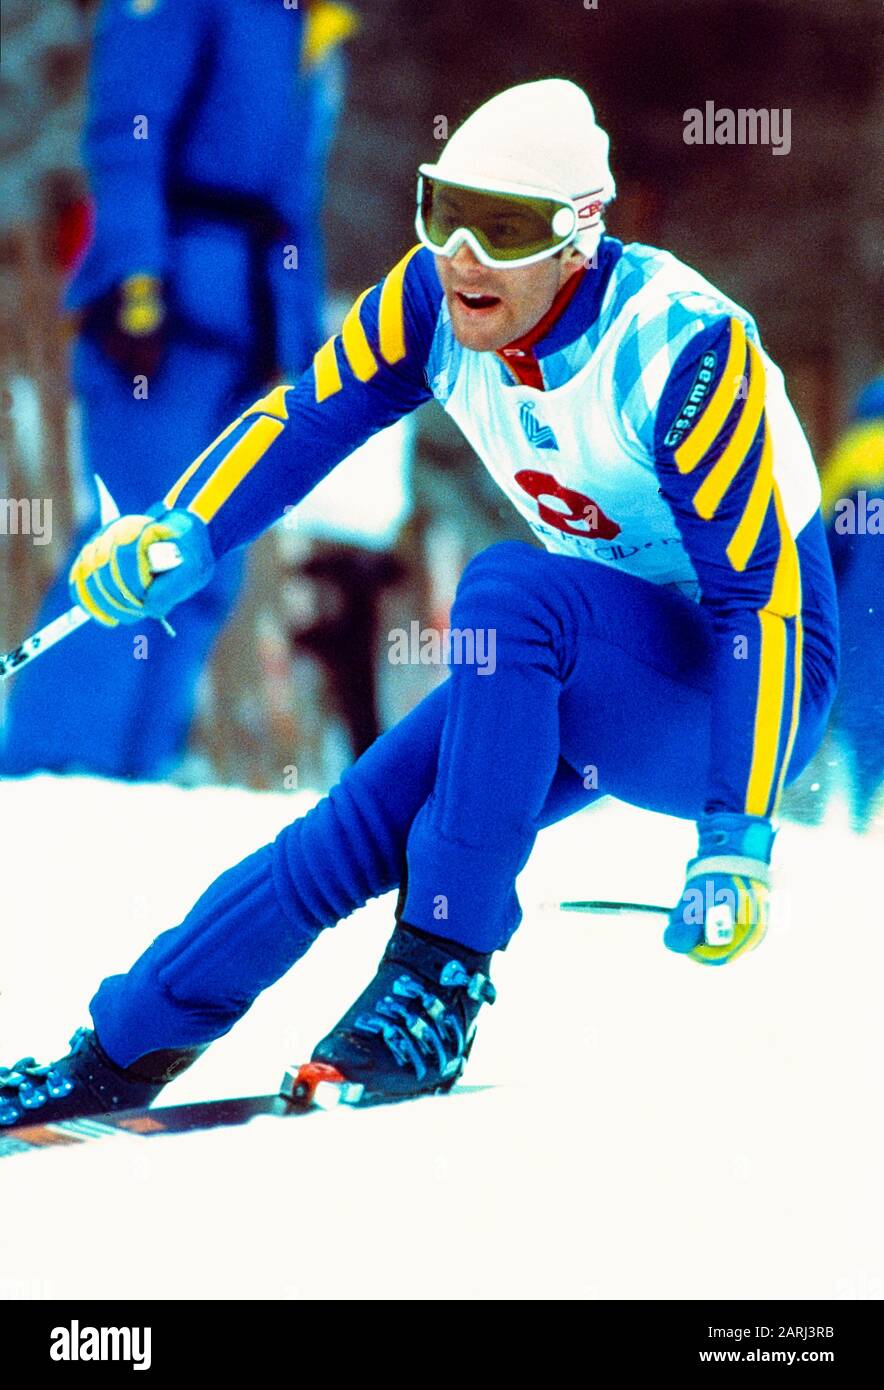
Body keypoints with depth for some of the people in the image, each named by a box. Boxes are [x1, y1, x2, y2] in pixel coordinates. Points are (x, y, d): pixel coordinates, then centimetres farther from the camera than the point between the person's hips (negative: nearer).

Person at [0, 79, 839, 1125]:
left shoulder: (681, 348, -28)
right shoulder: (438, 297, -11)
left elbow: (762, 600, -27)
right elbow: (308, 416, 1)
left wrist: (737, 842, -32)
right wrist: (178, 537, -16)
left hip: (744, 685, -6)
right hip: (591, 673, 6)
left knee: (510, 589, -32)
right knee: (361, 826, -8)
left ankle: (442, 976, -26)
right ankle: (123, 1051, 7)